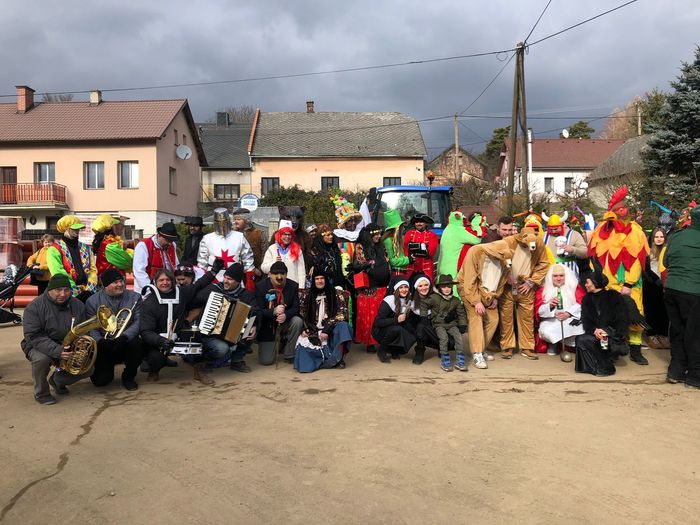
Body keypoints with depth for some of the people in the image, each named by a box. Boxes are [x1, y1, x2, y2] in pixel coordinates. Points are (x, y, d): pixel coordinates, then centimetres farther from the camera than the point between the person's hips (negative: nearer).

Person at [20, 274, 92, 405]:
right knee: (41, 359, -36)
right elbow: (33, 336, -23)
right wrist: (56, 351, -37)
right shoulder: (34, 307, -16)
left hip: (69, 348, 4)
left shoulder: (78, 305, -4)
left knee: (88, 369, -12)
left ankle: (57, 380, 20)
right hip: (40, 347, -4)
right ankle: (41, 393, -7)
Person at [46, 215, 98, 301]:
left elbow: (93, 270, 7)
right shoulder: (55, 249, -2)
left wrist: (89, 290, -8)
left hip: (87, 294, 4)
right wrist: (77, 294, -17)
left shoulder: (86, 248, 14)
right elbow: (59, 274, -12)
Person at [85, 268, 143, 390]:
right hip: (103, 346, 0)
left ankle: (128, 377, -4)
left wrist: (124, 337, -24)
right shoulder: (92, 301, 2)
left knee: (137, 344, -34)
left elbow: (138, 322, -7)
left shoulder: (135, 297, 2)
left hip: (126, 343, 0)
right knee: (100, 381, -14)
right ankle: (108, 369, 27)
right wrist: (100, 341, -24)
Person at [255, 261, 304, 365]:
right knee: (266, 360, -10)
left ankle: (289, 355, -12)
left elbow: (296, 308, -6)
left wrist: (286, 315, -29)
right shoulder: (260, 286, -8)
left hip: (286, 323, 2)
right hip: (267, 327, -2)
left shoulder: (293, 286, -3)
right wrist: (273, 312, -33)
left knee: (298, 321, -31)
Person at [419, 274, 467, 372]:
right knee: (444, 337, -30)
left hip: (452, 324, 3)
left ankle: (459, 360, -18)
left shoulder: (456, 301, 11)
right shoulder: (434, 298, 0)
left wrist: (462, 325, 5)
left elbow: (461, 314, 17)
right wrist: (423, 317, -1)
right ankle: (444, 360, -19)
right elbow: (423, 304, 7)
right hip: (439, 324, -3)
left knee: (458, 336, -24)